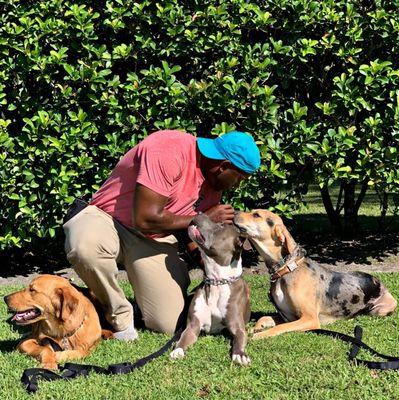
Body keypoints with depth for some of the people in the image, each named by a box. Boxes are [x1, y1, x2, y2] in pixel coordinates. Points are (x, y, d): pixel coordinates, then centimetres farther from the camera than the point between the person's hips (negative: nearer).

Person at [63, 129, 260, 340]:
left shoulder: (215, 179, 0)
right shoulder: (168, 151, -26)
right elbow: (144, 219, -30)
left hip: (155, 240, 5)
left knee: (172, 325, -15)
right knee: (85, 245, -43)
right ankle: (119, 313, -16)